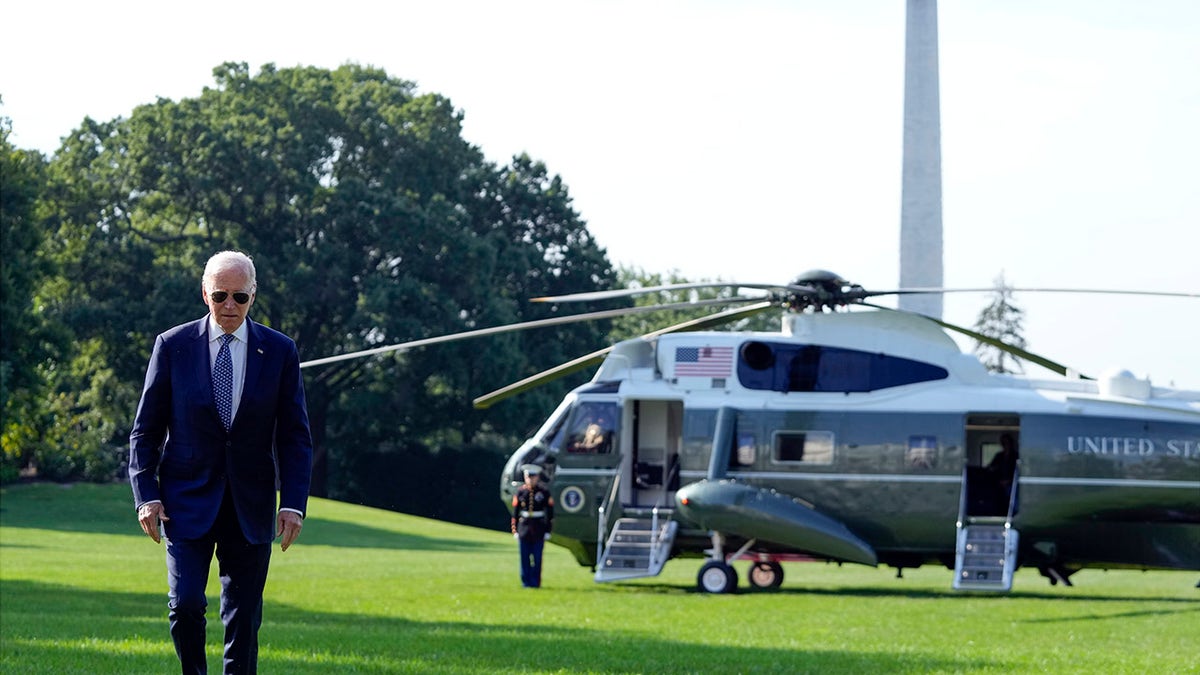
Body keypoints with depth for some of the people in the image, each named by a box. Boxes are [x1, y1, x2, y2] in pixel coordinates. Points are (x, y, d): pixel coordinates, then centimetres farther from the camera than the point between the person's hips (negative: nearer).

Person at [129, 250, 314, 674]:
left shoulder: (279, 351, 2)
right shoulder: (173, 346, 0)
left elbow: (295, 435, 3)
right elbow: (146, 429, 3)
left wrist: (294, 503, -6)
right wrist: (146, 495, -6)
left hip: (251, 507, 1)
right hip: (188, 501, -1)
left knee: (244, 616, 3)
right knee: (185, 604, -12)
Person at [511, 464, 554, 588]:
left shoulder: (544, 492, -1)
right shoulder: (520, 492, 2)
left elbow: (550, 513, 2)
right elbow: (515, 512, 5)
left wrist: (547, 531, -2)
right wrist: (515, 530, 1)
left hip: (539, 527, -1)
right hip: (524, 527, 1)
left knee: (537, 558, 0)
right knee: (525, 558, 3)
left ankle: (536, 582, 8)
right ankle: (526, 581, 11)